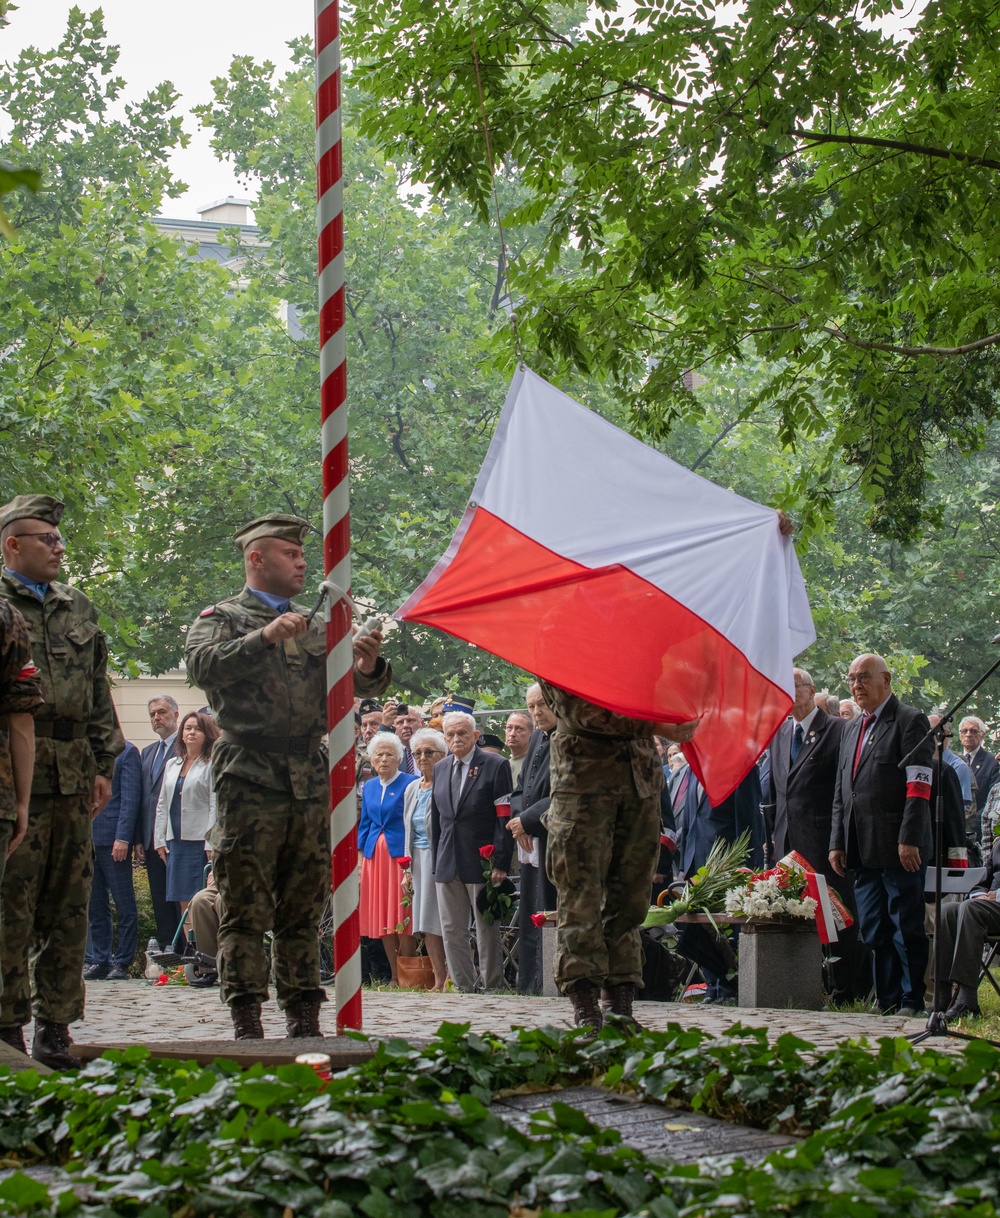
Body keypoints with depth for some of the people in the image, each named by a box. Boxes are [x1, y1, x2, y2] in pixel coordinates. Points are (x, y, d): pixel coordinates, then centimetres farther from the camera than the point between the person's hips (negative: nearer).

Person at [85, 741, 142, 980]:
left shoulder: (126, 752, -3)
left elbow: (130, 798, -8)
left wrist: (123, 838, -15)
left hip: (113, 837, -6)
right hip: (87, 839, 6)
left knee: (124, 904, 0)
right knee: (94, 905, 7)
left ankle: (122, 962, 4)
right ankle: (99, 961, 12)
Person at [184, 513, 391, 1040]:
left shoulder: (315, 628, 21)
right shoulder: (223, 618, 5)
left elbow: (356, 684, 12)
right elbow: (202, 666, -15)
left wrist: (368, 667, -12)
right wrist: (264, 638, -25)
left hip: (312, 779, 5)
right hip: (250, 779, -5)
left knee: (303, 910, 7)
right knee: (245, 909, -5)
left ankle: (303, 1016, 11)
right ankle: (246, 1021, -4)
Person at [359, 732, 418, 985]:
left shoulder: (410, 784, -4)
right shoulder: (369, 787, 13)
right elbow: (364, 824, 17)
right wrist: (360, 858, 10)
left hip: (401, 853, -6)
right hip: (374, 856, 6)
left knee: (402, 918, -6)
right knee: (381, 918, 6)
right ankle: (394, 976, 12)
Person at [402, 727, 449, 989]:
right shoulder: (412, 789, 15)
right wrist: (406, 868, 15)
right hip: (419, 860, 7)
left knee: (446, 923, -7)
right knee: (427, 924, 5)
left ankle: (452, 979, -2)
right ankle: (439, 980, 9)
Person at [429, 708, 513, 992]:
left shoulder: (496, 765, -5)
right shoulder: (440, 769, 13)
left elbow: (504, 818, -9)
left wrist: (501, 863, -15)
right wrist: (436, 860, 10)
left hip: (481, 862, -5)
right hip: (448, 863, 6)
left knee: (487, 931, 2)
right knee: (451, 931, 5)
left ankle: (491, 987, 9)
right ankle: (463, 987, 12)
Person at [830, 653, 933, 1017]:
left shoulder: (910, 721, -3)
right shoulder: (851, 730, 21)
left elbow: (918, 787, -11)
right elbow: (841, 792, 22)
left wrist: (909, 839, -18)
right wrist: (837, 842, 13)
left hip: (898, 849, -7)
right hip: (862, 850, 7)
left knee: (906, 927, -3)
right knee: (873, 931, 6)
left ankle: (912, 1001, 3)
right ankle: (887, 1002, 11)